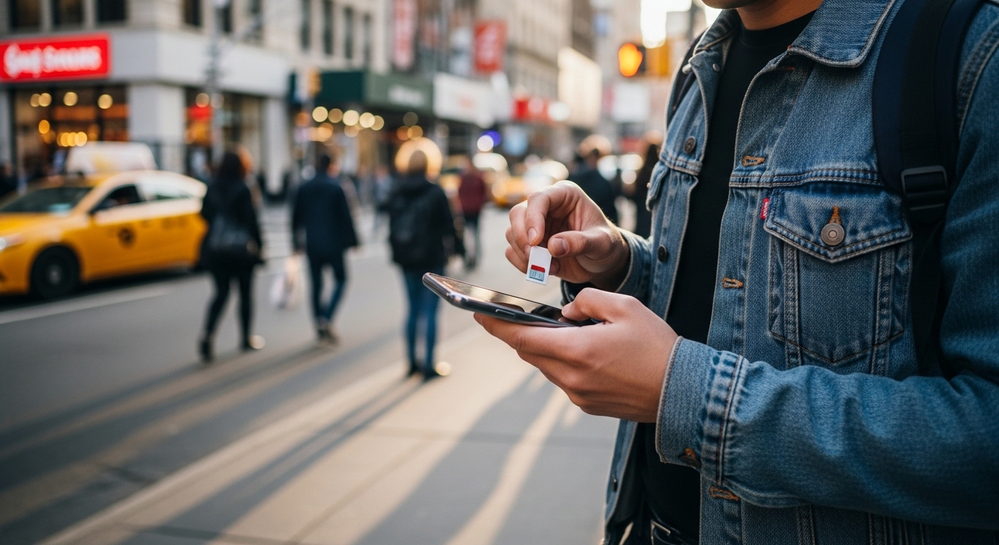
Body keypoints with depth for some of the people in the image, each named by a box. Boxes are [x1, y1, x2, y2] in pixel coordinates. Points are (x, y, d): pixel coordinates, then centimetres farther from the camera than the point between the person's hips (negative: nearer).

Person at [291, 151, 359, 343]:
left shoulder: (304, 189, 6)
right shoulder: (335, 188, -9)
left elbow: (296, 217, 9)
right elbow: (345, 216, -8)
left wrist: (296, 241, 16)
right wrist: (351, 240, 0)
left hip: (312, 244, 4)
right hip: (333, 243, -4)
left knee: (316, 284, 10)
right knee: (340, 279, 8)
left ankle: (320, 327, 13)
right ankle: (327, 318, -11)